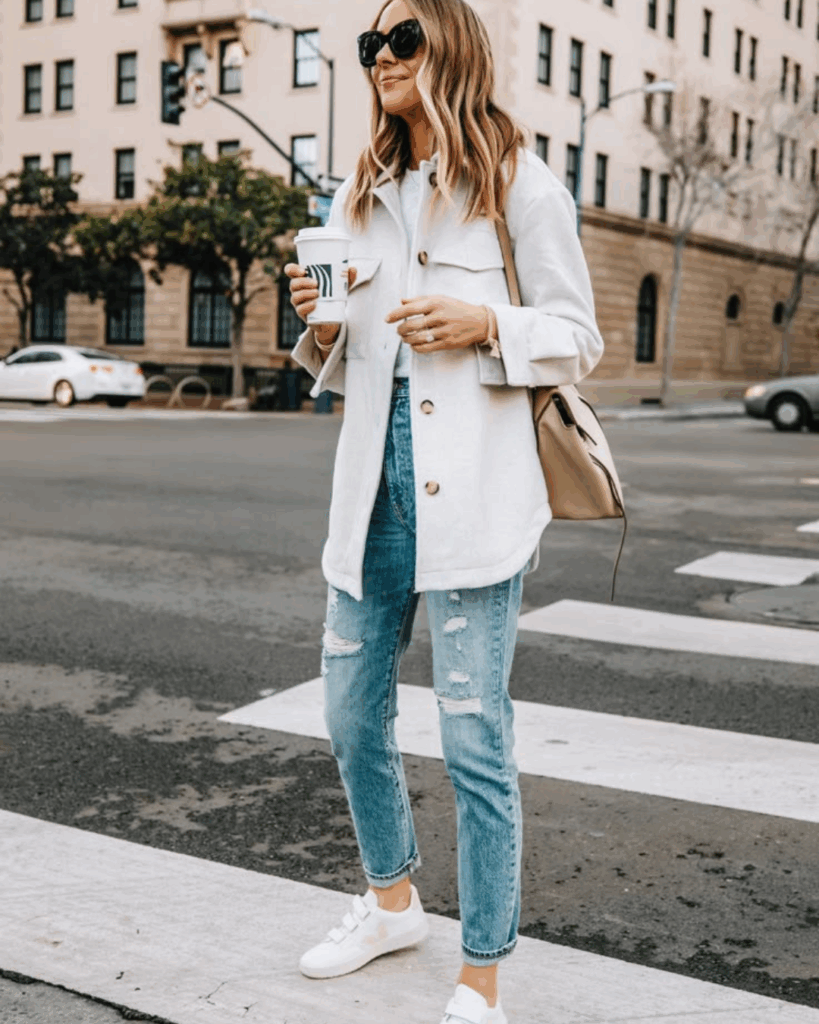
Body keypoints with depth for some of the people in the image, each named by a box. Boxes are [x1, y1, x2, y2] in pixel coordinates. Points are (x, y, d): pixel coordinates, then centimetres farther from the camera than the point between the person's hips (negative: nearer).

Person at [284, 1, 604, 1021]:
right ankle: (391, 900, 39)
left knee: (474, 740, -3)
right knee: (352, 717, 14)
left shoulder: (520, 186, 1)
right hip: (373, 482, 7)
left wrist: (486, 322, -17)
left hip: (472, 491, -6)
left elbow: (576, 337, 0)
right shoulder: (359, 199, 18)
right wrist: (321, 326, -1)